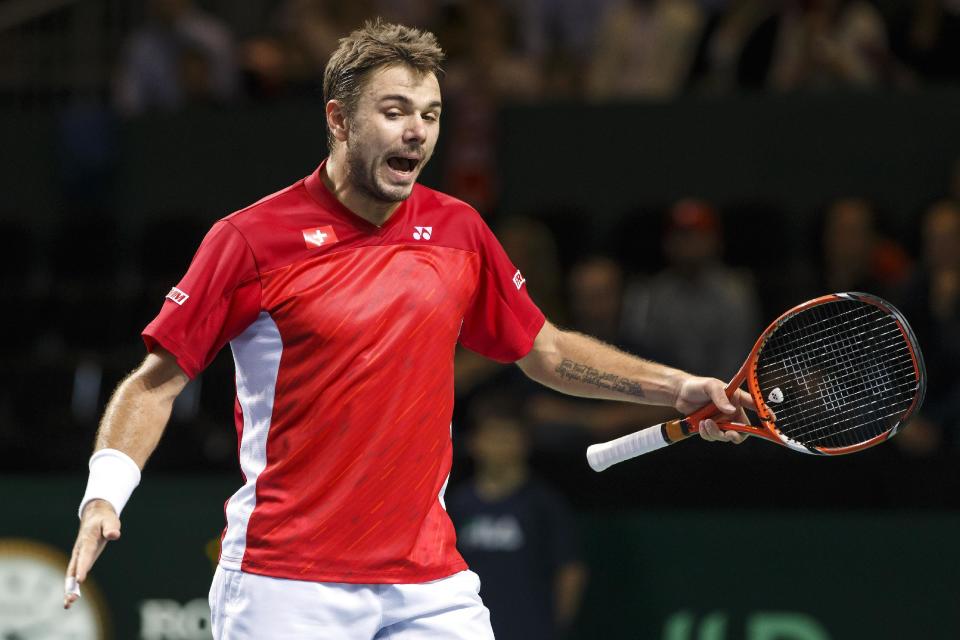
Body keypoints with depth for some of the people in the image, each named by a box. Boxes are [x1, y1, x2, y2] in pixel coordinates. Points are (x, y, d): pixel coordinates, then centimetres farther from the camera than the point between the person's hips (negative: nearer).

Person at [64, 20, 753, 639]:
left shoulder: (459, 231, 7)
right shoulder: (252, 240, -6)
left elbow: (543, 349, 20)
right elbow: (158, 380, -3)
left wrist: (679, 388, 12)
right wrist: (105, 494, -17)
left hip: (430, 581, 4)